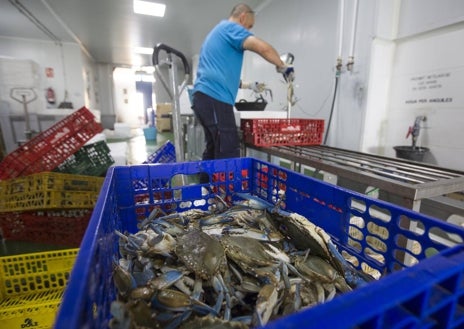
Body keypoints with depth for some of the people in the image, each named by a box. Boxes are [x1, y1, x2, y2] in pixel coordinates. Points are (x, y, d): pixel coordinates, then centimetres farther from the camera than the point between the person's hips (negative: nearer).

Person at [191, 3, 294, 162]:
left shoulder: (217, 32, 32)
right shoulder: (230, 27, 1)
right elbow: (263, 48, -14)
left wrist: (248, 85, 35)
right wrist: (282, 66, 3)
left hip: (204, 96, 10)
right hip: (214, 98, -10)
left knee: (213, 150, 13)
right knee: (228, 153, -13)